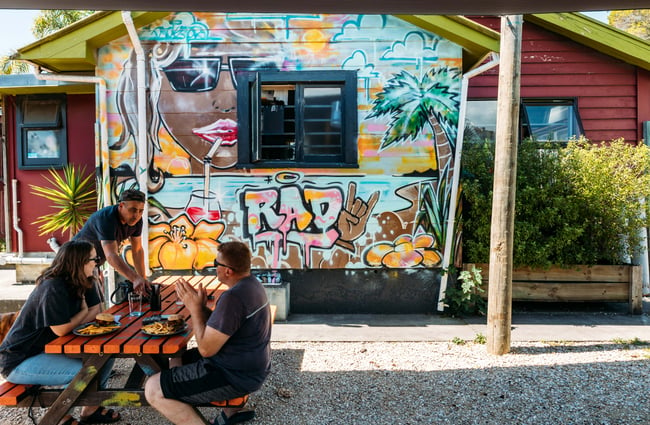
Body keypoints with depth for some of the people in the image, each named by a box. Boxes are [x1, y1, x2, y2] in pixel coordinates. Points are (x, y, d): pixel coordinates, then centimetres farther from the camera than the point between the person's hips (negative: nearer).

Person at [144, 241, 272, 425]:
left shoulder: (233, 298, -28)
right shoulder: (251, 283, 4)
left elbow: (206, 349, -22)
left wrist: (194, 308, -14)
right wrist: (200, 306, -5)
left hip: (236, 376, -10)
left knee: (153, 390, -8)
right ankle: (233, 410, 26)